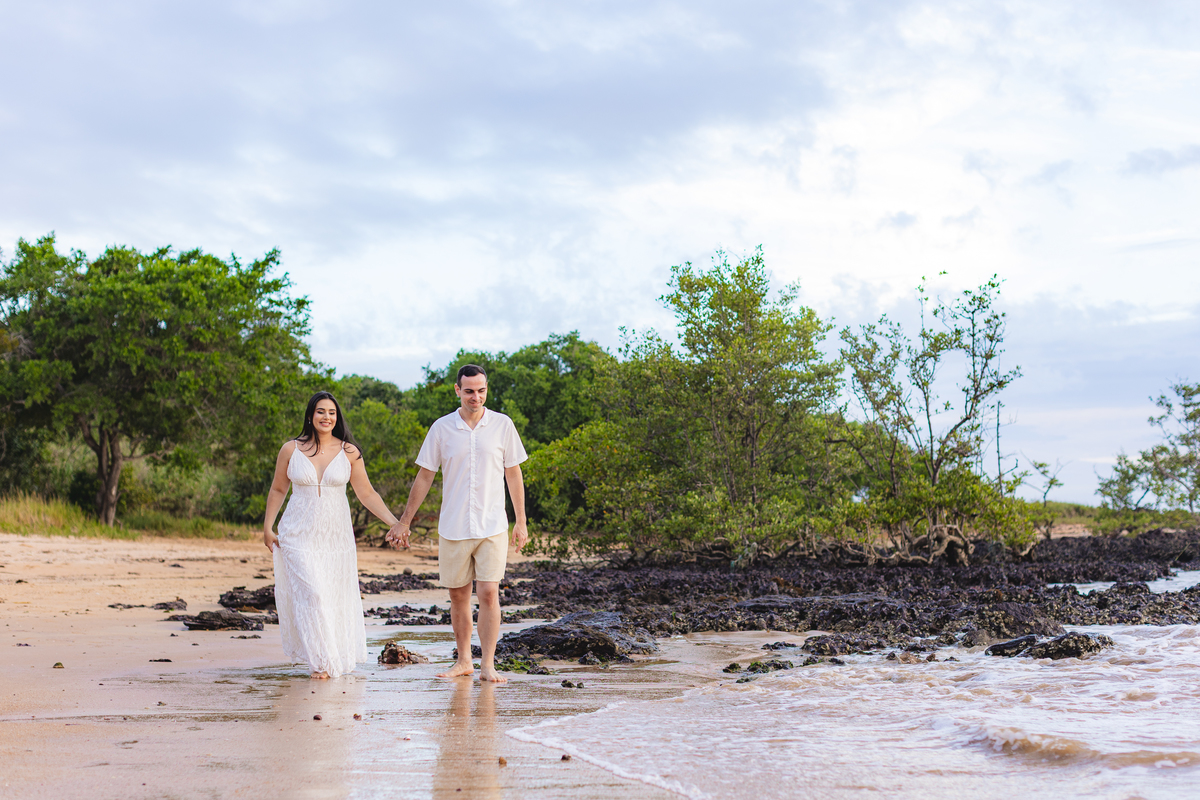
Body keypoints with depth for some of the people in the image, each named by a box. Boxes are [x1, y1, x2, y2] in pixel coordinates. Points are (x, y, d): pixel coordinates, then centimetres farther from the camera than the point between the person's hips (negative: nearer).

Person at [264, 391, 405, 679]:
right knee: (311, 594, -11)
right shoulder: (290, 450, 0)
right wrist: (268, 527, 7)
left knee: (336, 598, 5)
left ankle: (338, 658, 22)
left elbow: (366, 493, 1)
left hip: (336, 535, 1)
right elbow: (277, 490, 11)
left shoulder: (349, 452, 0)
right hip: (299, 535, -1)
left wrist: (394, 522, -8)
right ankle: (321, 661, -3)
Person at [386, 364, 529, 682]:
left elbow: (513, 474, 8)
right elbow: (424, 477, 7)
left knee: (488, 594, -9)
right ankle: (464, 661, 21)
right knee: (458, 597, 8)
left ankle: (488, 665, -2)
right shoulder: (441, 428, 1)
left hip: (492, 527, -1)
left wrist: (521, 521, 6)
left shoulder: (503, 425, 1)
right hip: (453, 528, 1)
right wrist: (404, 522, 8)